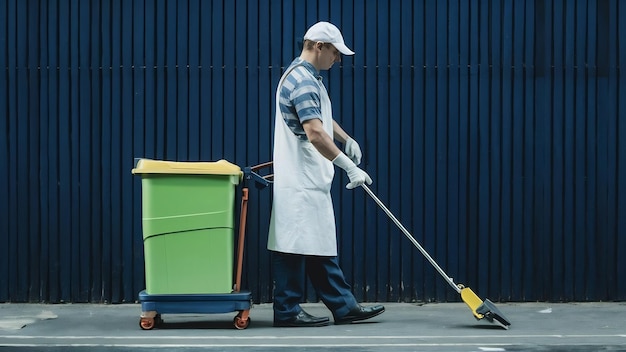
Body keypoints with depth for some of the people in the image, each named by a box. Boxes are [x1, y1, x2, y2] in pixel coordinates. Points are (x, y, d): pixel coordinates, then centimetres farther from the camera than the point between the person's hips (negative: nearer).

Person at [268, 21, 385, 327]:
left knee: (319, 245, 12)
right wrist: (350, 167, -29)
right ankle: (287, 311, 1)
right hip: (300, 182, -11)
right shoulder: (302, 81, -18)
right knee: (295, 245, -5)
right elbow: (315, 133, -29)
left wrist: (346, 139, 15)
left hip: (311, 181, 11)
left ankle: (343, 306, 16)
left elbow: (321, 119, 32)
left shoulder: (307, 77, 16)